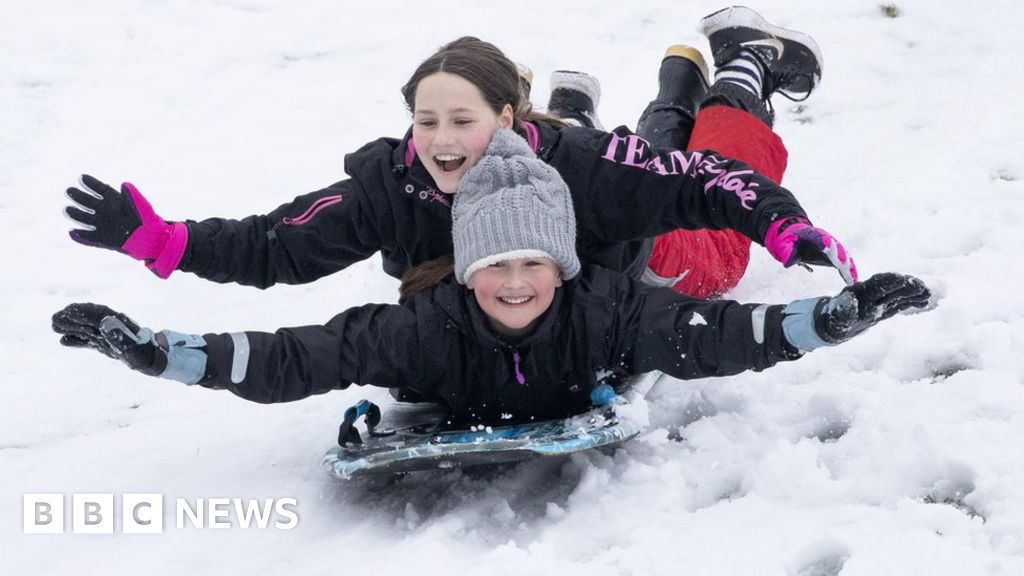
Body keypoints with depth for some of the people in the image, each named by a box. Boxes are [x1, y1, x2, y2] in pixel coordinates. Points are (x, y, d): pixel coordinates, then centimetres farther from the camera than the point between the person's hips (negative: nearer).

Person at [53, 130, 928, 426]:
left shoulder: (604, 308, -42)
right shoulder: (426, 329, -41)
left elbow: (713, 336, -48)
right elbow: (291, 360, -43)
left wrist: (837, 316, -64)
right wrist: (149, 349, -53)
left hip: (583, 425, -1)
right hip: (456, 439, 1)